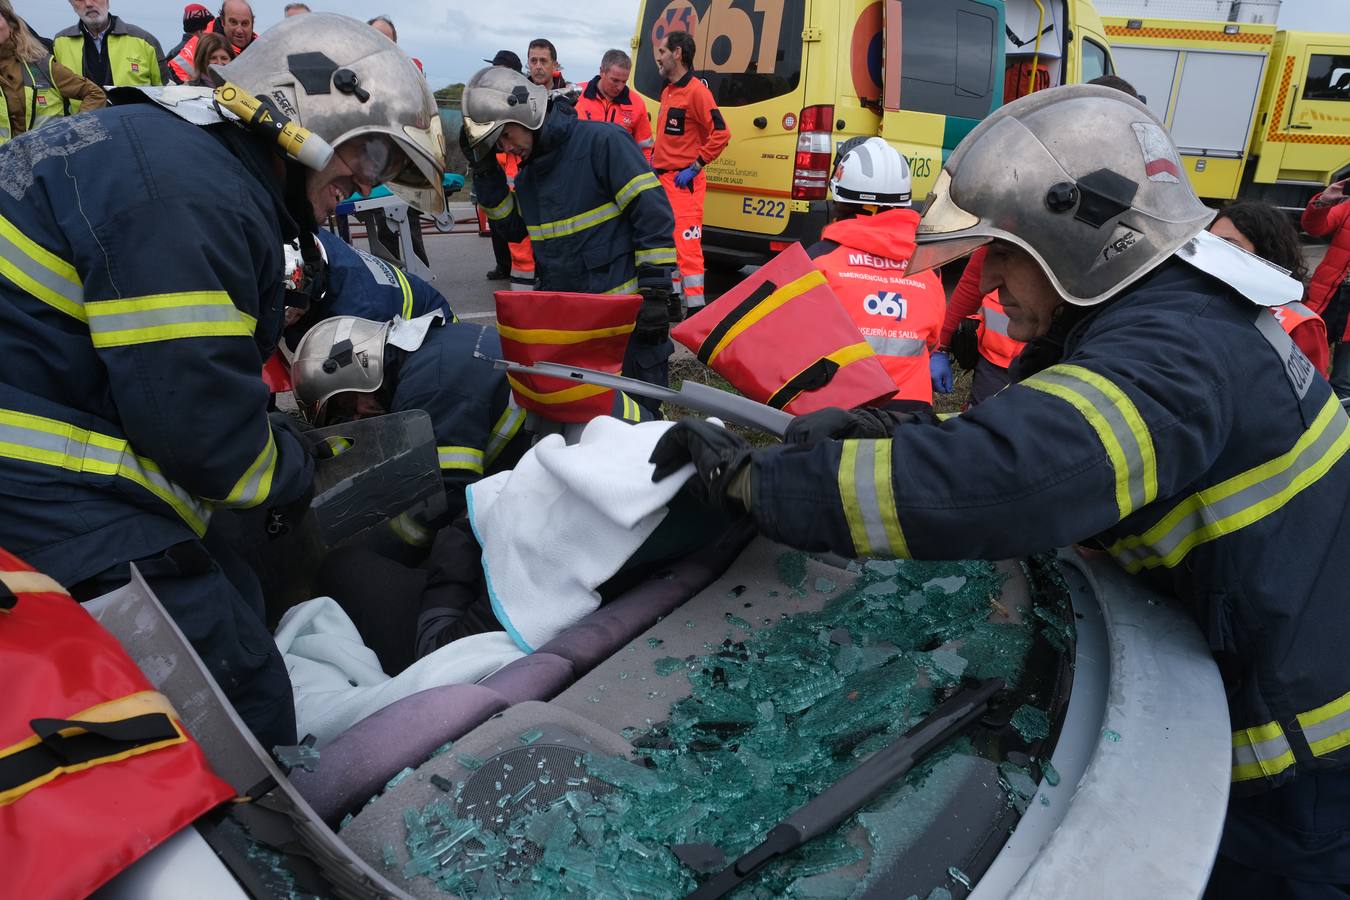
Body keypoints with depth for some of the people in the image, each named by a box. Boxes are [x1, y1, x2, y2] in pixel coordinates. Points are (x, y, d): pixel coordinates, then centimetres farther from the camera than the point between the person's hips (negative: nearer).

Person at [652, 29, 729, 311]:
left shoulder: (695, 91, -11)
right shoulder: (667, 91, 17)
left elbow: (720, 134, -17)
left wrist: (695, 167, -18)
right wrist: (654, 160, 18)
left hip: (683, 182, -10)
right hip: (661, 179, 10)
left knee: (687, 247, -13)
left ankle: (696, 310, -10)